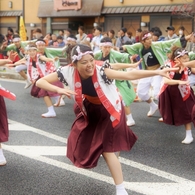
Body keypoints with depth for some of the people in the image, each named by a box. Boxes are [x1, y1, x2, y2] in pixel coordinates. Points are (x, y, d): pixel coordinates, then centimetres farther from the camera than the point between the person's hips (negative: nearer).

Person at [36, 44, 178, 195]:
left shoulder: (101, 71, -34)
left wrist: (157, 72, -47)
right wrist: (58, 89, -42)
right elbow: (40, 82, -24)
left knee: (107, 149, -9)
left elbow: (129, 75, -39)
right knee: (79, 143, 18)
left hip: (110, 111, -5)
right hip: (90, 109, 5)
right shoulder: (68, 72, -25)